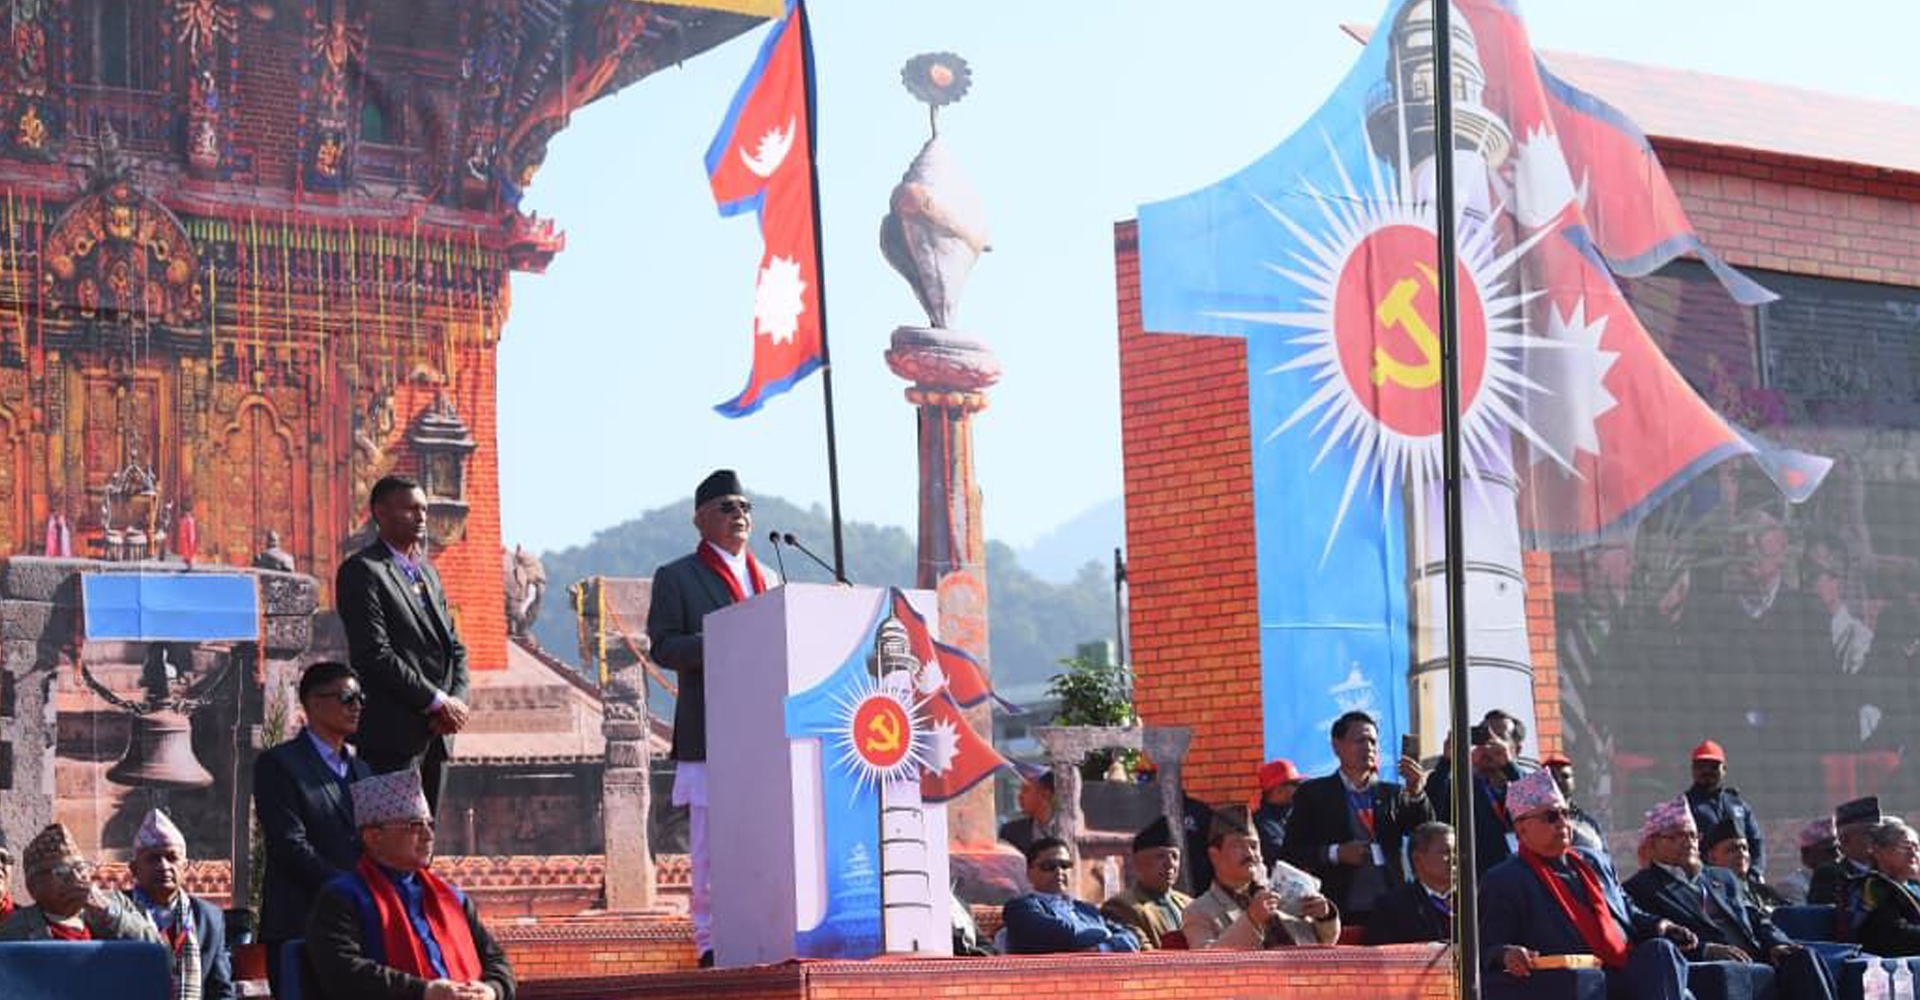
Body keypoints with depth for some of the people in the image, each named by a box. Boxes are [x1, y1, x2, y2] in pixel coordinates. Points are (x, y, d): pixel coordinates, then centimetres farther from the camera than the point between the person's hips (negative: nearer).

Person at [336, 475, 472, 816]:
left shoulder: (427, 571, 20)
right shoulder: (362, 571, -8)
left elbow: (453, 645, 19)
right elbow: (375, 654, -16)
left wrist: (457, 701, 0)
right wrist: (438, 702, -15)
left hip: (436, 735, 8)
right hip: (393, 736, -8)